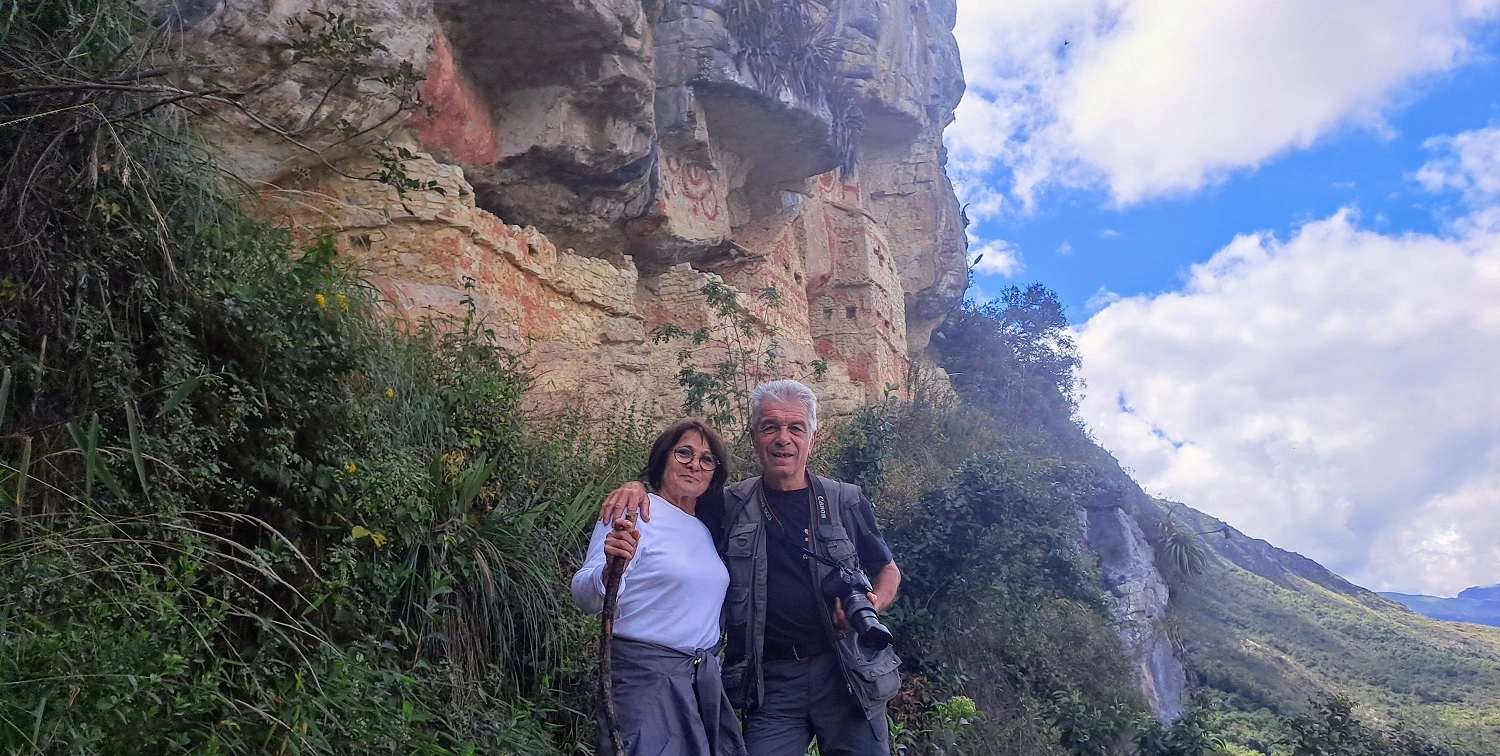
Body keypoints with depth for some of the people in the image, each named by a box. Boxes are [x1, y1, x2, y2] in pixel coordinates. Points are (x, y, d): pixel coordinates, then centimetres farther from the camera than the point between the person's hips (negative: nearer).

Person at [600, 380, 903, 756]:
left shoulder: (846, 503, 2)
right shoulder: (729, 507, 2)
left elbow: (889, 571, 13)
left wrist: (874, 603, -9)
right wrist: (637, 489, -10)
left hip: (848, 671, 1)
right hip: (771, 680, 0)